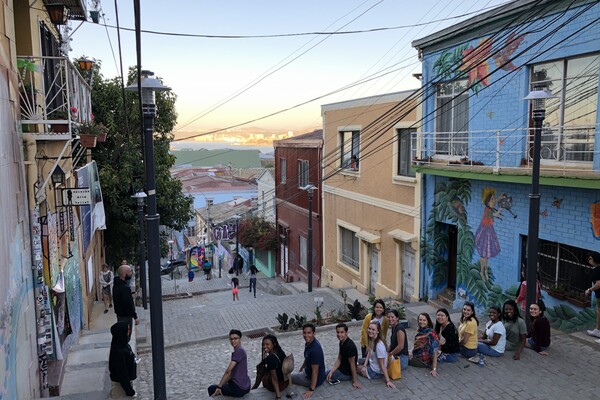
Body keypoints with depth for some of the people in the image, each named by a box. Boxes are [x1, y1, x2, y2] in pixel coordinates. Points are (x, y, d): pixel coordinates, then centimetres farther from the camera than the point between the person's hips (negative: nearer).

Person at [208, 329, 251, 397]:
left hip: (239, 388, -9)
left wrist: (219, 387, -16)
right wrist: (221, 386, 7)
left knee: (211, 388, 2)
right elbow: (231, 373, 14)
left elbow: (228, 371, -21)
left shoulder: (239, 351, -17)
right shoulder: (237, 352, 14)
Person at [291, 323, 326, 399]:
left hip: (313, 378, -9)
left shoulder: (315, 349, -35)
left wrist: (311, 390, -26)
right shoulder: (308, 342, -7)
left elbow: (315, 371, -30)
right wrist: (300, 370, 24)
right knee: (294, 374, 30)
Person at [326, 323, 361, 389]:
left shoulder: (349, 346, -30)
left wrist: (355, 381, -20)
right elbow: (339, 359, 1)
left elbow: (352, 364, -25)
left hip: (346, 374, -9)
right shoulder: (342, 342, -2)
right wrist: (331, 372, -9)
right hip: (341, 368, 9)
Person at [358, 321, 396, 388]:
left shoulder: (379, 345, -32)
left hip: (376, 372, -8)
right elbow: (369, 353, 4)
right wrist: (364, 366, -7)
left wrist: (388, 380, -22)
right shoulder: (371, 340, -6)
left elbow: (382, 364, -27)